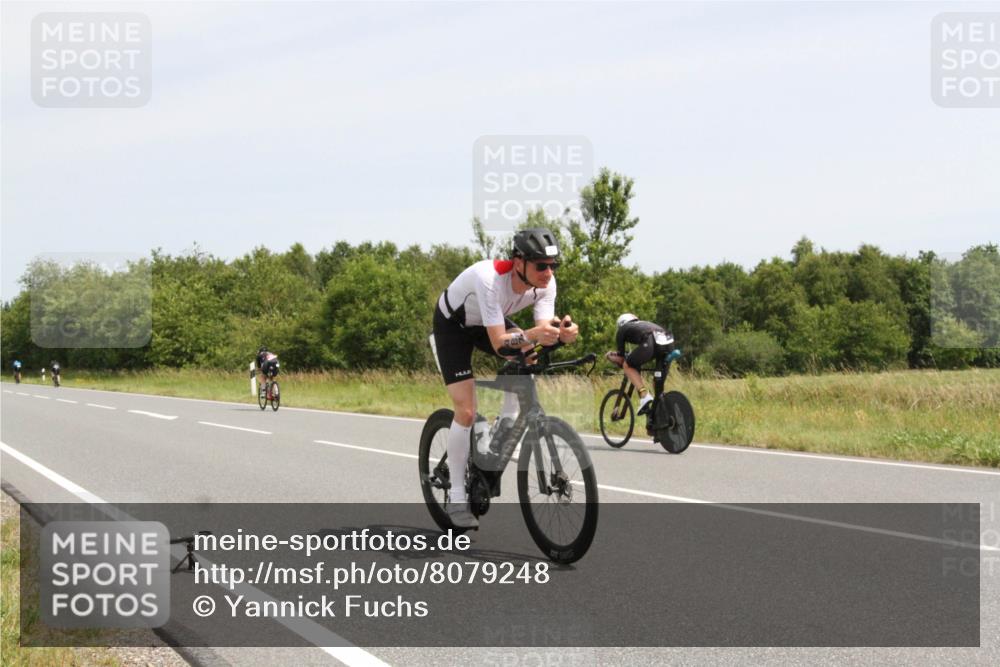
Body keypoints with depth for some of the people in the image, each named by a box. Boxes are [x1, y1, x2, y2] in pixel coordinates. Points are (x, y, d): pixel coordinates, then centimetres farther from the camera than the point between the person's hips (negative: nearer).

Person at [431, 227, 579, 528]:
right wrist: (531, 335, -61)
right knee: (466, 411, -14)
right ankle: (457, 499, -2)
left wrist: (560, 334, -48)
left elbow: (542, 331, -26)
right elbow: (499, 342, -43)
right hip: (452, 325, -5)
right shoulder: (489, 278, -41)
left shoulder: (545, 284, -23)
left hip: (488, 323, 6)